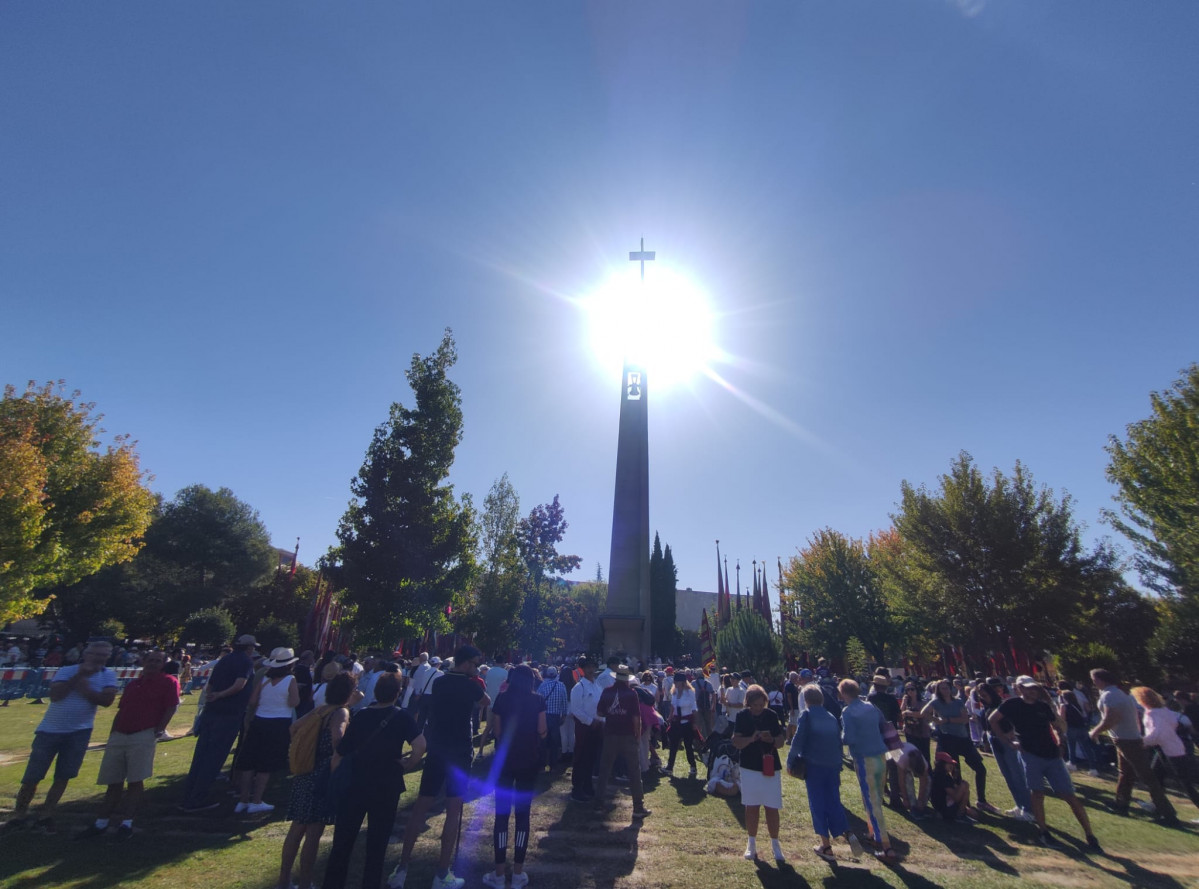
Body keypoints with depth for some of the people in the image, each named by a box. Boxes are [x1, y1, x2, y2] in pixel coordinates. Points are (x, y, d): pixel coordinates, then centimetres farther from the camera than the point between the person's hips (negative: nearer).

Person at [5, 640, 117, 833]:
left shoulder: (109, 676, -7)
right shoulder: (67, 671, -8)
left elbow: (107, 700, -18)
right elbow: (55, 695, -21)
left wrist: (84, 688, -20)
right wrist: (79, 675, -25)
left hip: (79, 732, 1)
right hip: (50, 729, -1)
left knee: (63, 777, 6)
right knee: (32, 777, 5)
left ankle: (46, 816, 22)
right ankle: (19, 815, 26)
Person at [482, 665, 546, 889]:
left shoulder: (502, 698, -5)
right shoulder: (538, 700, -4)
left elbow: (497, 731, -2)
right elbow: (542, 732, -5)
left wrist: (501, 695, 6)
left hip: (504, 760, 0)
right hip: (529, 762, 1)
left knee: (502, 814, 8)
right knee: (523, 814, 10)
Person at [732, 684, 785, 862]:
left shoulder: (772, 715, -6)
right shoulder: (742, 716, -7)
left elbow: (780, 742, 0)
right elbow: (736, 742, -8)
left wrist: (771, 740, -22)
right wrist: (751, 738, -26)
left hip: (771, 767, 0)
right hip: (749, 767, 0)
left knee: (772, 808, 4)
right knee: (751, 807, 9)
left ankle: (775, 844, 22)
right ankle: (752, 843, 25)